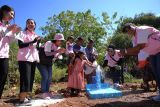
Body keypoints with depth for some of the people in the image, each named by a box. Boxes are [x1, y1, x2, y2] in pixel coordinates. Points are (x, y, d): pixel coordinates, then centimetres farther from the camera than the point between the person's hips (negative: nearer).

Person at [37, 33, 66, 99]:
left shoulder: (58, 47, -4)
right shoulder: (49, 43, -24)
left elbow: (56, 57, -1)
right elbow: (47, 54, -35)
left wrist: (60, 53, -17)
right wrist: (57, 51, -38)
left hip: (49, 63, 7)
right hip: (41, 62, -7)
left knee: (49, 77, 5)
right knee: (45, 76, -15)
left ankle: (47, 92, 18)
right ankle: (43, 93, -5)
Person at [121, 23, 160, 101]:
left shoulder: (142, 30, -24)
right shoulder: (134, 38, 3)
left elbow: (140, 46, -33)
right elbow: (136, 51, 1)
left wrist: (126, 50, -30)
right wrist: (125, 53, -11)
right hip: (153, 53, 9)